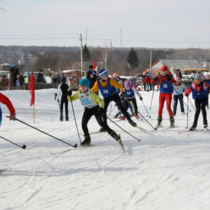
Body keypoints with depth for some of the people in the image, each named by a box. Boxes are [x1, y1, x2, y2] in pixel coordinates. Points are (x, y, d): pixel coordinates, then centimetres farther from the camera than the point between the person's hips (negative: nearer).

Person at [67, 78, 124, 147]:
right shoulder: (78, 93, -6)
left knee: (100, 122, -23)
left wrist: (101, 108, -43)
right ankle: (87, 139, 13)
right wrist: (69, 95, -15)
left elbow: (101, 100, -26)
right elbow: (71, 99, 7)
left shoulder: (90, 93, -25)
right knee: (83, 124, -6)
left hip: (96, 108, -6)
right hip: (87, 110, 6)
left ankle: (113, 134, -21)